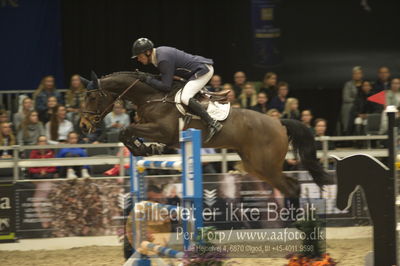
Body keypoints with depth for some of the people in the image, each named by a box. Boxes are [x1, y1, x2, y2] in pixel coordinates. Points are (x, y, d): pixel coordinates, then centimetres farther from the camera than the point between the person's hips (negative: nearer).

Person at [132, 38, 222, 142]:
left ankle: (213, 124, -26)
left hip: (204, 70, -11)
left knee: (185, 98, -24)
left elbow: (166, 87, -26)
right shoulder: (159, 52, 6)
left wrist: (148, 79, -18)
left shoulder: (164, 60, -24)